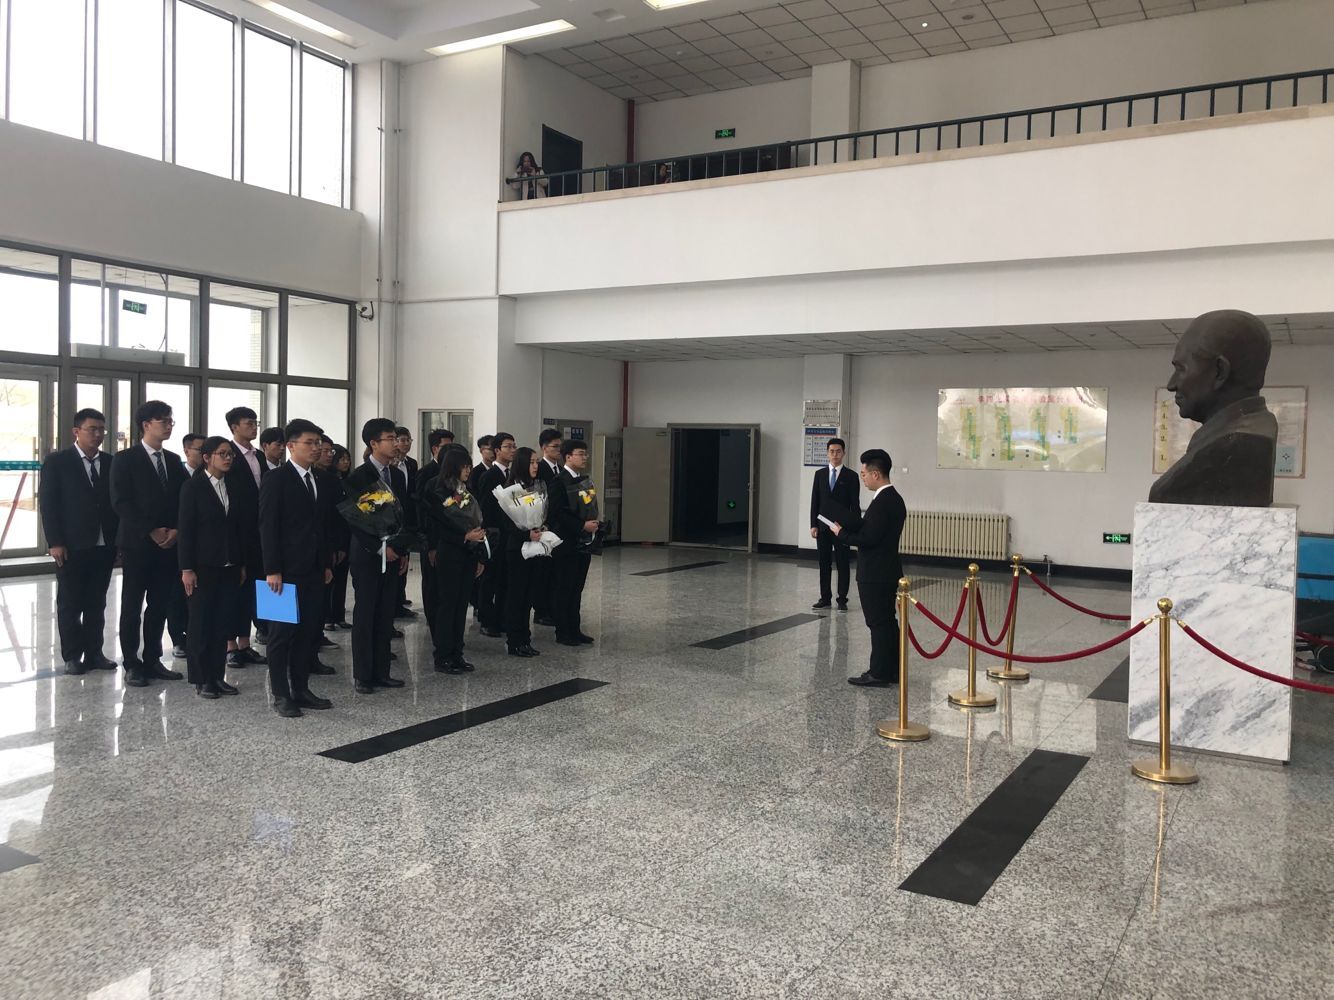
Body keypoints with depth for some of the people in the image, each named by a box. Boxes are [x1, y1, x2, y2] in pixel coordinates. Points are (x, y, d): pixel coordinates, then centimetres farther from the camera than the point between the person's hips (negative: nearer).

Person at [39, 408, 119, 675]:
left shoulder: (110, 463, 8)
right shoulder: (57, 461, -2)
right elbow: (48, 504, -5)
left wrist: (119, 540, 3)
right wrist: (55, 542, -12)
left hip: (104, 546, 3)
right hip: (72, 547, -3)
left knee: (96, 603, 9)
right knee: (70, 604, 6)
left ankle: (94, 652, 17)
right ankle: (72, 656, 14)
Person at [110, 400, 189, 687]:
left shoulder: (174, 461, 13)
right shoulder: (126, 460, -3)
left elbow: (183, 501, 10)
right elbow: (121, 502, -10)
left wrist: (176, 530, -6)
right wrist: (151, 531, -15)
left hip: (169, 544, 5)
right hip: (138, 544, -5)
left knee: (160, 606, 8)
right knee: (132, 606, 3)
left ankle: (152, 660, 17)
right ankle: (132, 664, 11)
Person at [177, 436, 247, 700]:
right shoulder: (193, 487, -5)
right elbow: (185, 530, -8)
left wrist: (242, 564, 10)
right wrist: (186, 569, -12)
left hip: (230, 567, 5)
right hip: (204, 567, -5)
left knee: (223, 623, 6)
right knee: (201, 623, 2)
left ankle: (218, 675, 14)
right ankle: (201, 679, 11)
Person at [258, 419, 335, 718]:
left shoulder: (320, 480, 13)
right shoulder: (276, 480, -7)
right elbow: (267, 527, -11)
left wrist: (327, 564, 14)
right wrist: (272, 569, -16)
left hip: (314, 570, 7)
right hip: (287, 570, -7)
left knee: (309, 631, 10)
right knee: (283, 631, 1)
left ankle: (301, 689, 19)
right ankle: (280, 695, 8)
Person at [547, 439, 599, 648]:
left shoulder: (584, 481, 14)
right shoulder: (558, 482, -11)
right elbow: (556, 513, -18)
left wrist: (592, 523, 4)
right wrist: (582, 526, -19)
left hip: (582, 544, 8)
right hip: (566, 544, -8)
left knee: (577, 589, 11)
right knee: (564, 589, -1)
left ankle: (575, 630, 18)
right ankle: (563, 633, 6)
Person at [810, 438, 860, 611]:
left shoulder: (850, 476, -1)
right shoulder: (820, 474, 7)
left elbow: (855, 504, -2)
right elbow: (815, 501, 7)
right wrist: (813, 525, 0)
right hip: (823, 526, 3)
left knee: (843, 564, 2)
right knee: (824, 563, 8)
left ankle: (842, 599, 8)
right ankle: (825, 598, 15)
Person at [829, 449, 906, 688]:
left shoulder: (882, 503, -21)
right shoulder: (894, 498, 11)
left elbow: (868, 538, -24)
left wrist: (841, 533, -10)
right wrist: (847, 525, 5)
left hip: (875, 574, -10)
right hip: (887, 570, 10)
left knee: (878, 623, -2)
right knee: (887, 621, 15)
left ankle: (879, 673, 5)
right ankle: (892, 670, 22)